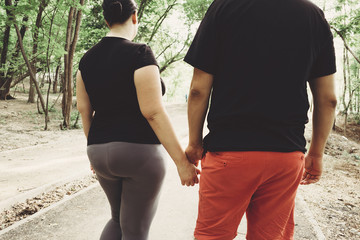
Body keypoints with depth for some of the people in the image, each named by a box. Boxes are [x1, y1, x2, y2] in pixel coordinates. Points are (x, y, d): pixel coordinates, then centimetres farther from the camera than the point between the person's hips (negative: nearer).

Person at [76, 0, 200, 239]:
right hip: (139, 151, -6)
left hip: (100, 152, 7)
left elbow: (84, 110, 9)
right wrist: (182, 161, -15)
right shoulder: (139, 54, -13)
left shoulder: (88, 59, 6)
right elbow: (153, 112, -19)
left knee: (119, 219, 27)